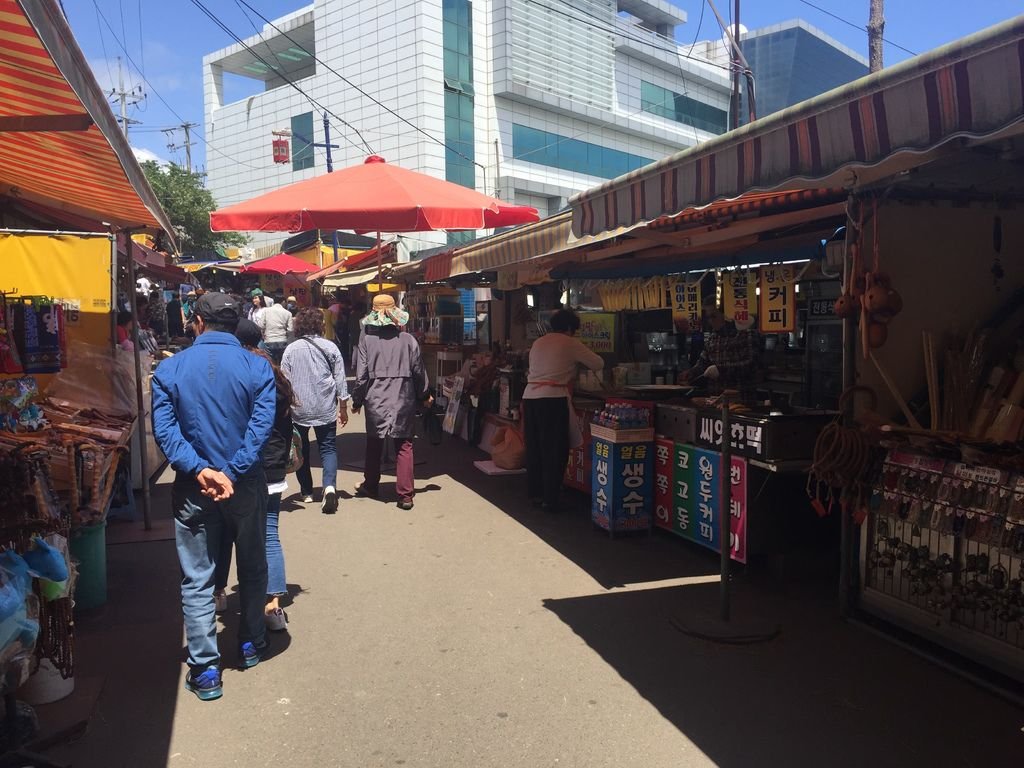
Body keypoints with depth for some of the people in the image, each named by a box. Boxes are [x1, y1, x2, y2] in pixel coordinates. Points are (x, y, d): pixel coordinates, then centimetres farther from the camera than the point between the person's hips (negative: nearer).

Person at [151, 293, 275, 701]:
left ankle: (205, 671, 12)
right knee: (252, 568, 19)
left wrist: (199, 470, -17)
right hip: (246, 486, 0)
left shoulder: (169, 369, -4)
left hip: (192, 489, 0)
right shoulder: (257, 367, -7)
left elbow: (164, 429, -12)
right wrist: (232, 474, -17)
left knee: (197, 581, 9)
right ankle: (251, 645, 34)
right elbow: (261, 426, -16)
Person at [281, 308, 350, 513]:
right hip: (325, 409, 0)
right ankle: (329, 485, -17)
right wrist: (343, 406, 10)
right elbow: (340, 379, 1)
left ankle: (307, 492, 20)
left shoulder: (291, 349, -2)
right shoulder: (330, 347, -2)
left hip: (298, 409, 0)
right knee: (328, 447, 6)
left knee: (301, 449, 15)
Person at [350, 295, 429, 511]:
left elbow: (361, 374, -5)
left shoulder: (367, 338, -5)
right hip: (404, 399, 0)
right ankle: (405, 495, 1)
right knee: (404, 447, 4)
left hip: (375, 399, 1)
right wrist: (424, 396, 16)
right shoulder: (408, 339, -4)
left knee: (374, 444, 17)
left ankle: (370, 486, 33)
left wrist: (357, 400, 7)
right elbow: (418, 371, 1)